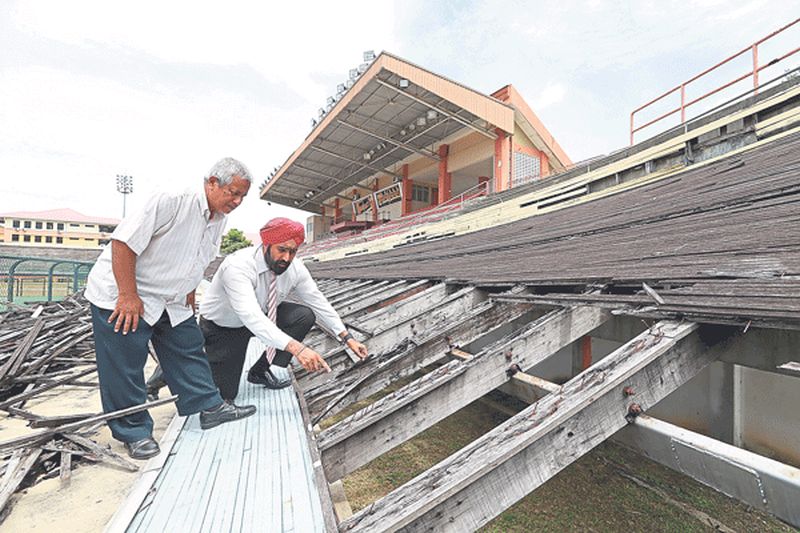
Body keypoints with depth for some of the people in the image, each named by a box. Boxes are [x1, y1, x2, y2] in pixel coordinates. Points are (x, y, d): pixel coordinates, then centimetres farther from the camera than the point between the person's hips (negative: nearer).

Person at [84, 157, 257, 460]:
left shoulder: (219, 220, 2)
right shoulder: (171, 202, -25)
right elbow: (123, 242, -26)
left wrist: (189, 293, 16)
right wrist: (128, 296, -24)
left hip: (171, 300, 8)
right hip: (120, 296, -7)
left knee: (189, 350, 10)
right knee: (124, 367, 2)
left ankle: (210, 407, 21)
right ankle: (134, 431, 19)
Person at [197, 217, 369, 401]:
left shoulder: (295, 268, -18)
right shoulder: (238, 266, -35)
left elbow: (318, 302, -11)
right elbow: (251, 316, -46)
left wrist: (347, 338, -16)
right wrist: (296, 348, -56)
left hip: (263, 317, 5)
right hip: (222, 327, -5)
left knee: (305, 316, -17)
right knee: (225, 393, -10)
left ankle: (259, 371, -1)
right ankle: (206, 359, 24)